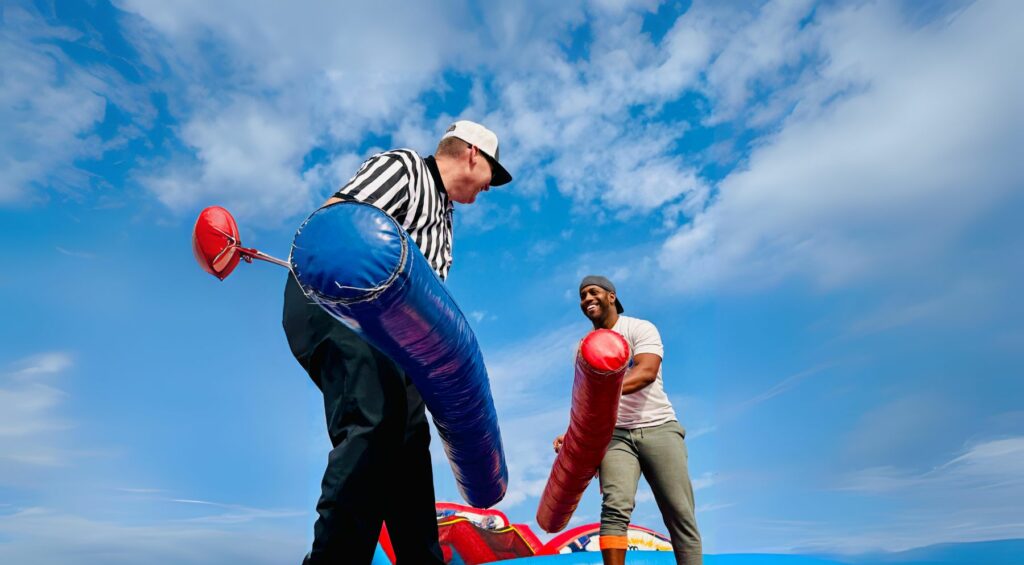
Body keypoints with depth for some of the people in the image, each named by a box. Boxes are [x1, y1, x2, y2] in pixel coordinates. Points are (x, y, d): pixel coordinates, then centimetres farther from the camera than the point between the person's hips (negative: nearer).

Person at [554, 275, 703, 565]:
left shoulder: (640, 329, -2)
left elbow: (647, 372, -20)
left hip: (659, 427, -2)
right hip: (615, 434, 2)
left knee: (680, 516, 1)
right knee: (616, 507, -19)